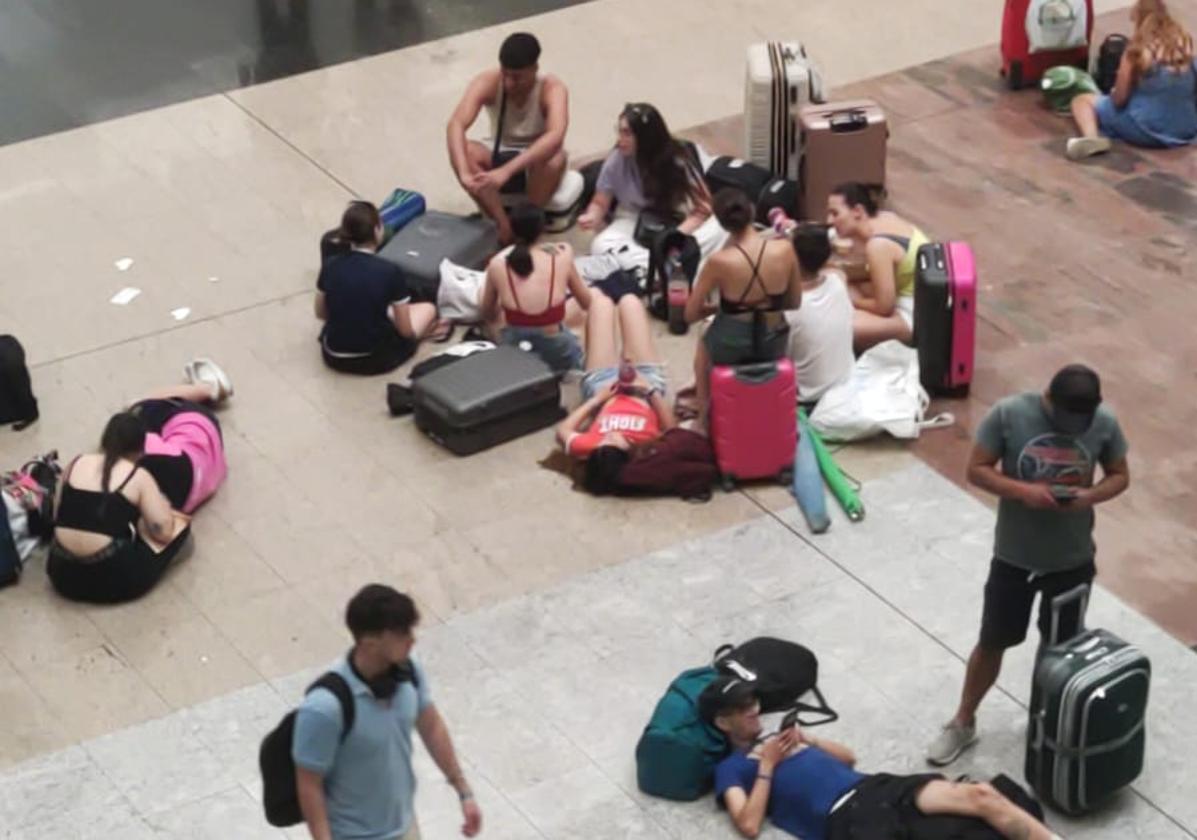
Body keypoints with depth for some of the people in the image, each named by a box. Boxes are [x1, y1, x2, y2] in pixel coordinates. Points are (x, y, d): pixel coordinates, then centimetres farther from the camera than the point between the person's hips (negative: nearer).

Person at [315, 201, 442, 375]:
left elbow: (320, 313, 9)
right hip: (372, 359, -4)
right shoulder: (389, 271, -18)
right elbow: (405, 330, -9)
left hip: (333, 357, 4)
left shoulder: (330, 267, -7)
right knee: (428, 309, 20)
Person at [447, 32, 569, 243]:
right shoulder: (487, 82, -20)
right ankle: (503, 226, -26)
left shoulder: (552, 89, -26)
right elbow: (456, 125, -32)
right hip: (499, 156, 2)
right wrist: (464, 171, -51)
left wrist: (506, 171, -56)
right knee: (464, 151, -29)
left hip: (536, 162, -2)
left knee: (555, 158, -38)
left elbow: (556, 136, -45)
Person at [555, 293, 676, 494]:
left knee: (601, 302, 13)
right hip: (646, 385, 0)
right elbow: (672, 429, -25)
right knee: (629, 301, 11)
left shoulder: (587, 448, -44)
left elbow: (563, 430, -22)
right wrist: (651, 390, -29)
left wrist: (596, 399, -23)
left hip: (603, 388, 0)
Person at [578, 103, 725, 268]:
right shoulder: (617, 159, -17)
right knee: (601, 246, -30)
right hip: (636, 221, 1)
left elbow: (703, 206, -17)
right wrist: (592, 217, -29)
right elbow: (600, 203, -6)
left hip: (679, 221, -1)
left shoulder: (676, 160, -19)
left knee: (716, 229, -32)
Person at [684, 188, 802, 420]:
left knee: (703, 344, 36)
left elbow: (690, 314, -10)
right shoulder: (785, 249, -16)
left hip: (729, 348, -2)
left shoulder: (719, 261, -23)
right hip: (773, 344, 2)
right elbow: (795, 303, -1)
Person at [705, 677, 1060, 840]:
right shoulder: (731, 768, 11)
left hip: (875, 787, 7)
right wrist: (767, 767, -1)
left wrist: (806, 739, 16)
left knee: (980, 795, -14)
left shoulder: (776, 738, 31)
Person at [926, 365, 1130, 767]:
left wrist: (1091, 495, -22)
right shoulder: (1009, 413, -19)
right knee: (992, 641, 12)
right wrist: (1023, 490, -29)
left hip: (1073, 559, 1)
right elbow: (977, 469, -12)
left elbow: (1120, 475, 0)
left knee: (1062, 646, 17)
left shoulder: (1105, 423, -13)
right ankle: (963, 722, 31)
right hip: (1014, 556, -1)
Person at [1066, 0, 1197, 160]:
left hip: (1146, 129, -6)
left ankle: (1092, 137, -18)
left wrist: (1114, 93, 13)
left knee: (1081, 100, 6)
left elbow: (1119, 98, -9)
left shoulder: (1138, 48, -13)